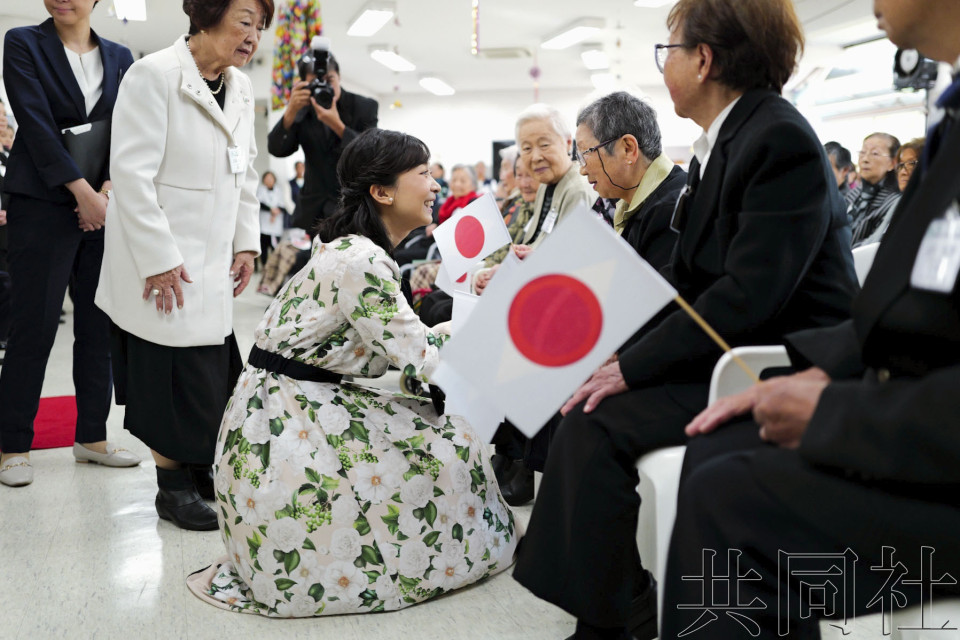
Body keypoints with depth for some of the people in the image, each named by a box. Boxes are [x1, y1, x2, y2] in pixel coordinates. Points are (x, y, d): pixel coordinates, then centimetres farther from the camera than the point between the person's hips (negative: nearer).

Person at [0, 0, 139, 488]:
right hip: (43, 205, -4)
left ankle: (92, 437, 17)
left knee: (99, 326, 6)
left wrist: (107, 191, -8)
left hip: (105, 206, 4)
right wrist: (82, 190, -15)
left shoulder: (119, 57, 13)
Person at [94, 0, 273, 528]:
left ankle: (199, 474, 26)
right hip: (162, 262, -7)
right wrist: (159, 260, -20)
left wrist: (246, 243, 10)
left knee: (212, 376, 9)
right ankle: (173, 488, 13)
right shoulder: (154, 76, -12)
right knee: (174, 377, -3)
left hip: (213, 263, 7)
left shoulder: (240, 89, 12)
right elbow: (132, 174, -17)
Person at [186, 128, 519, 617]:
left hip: (311, 405, 9)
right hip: (286, 420, -9)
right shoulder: (359, 260, -22)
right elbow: (422, 361, -21)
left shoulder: (359, 248, 10)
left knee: (441, 433, 7)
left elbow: (402, 339, 10)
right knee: (442, 451, -7)